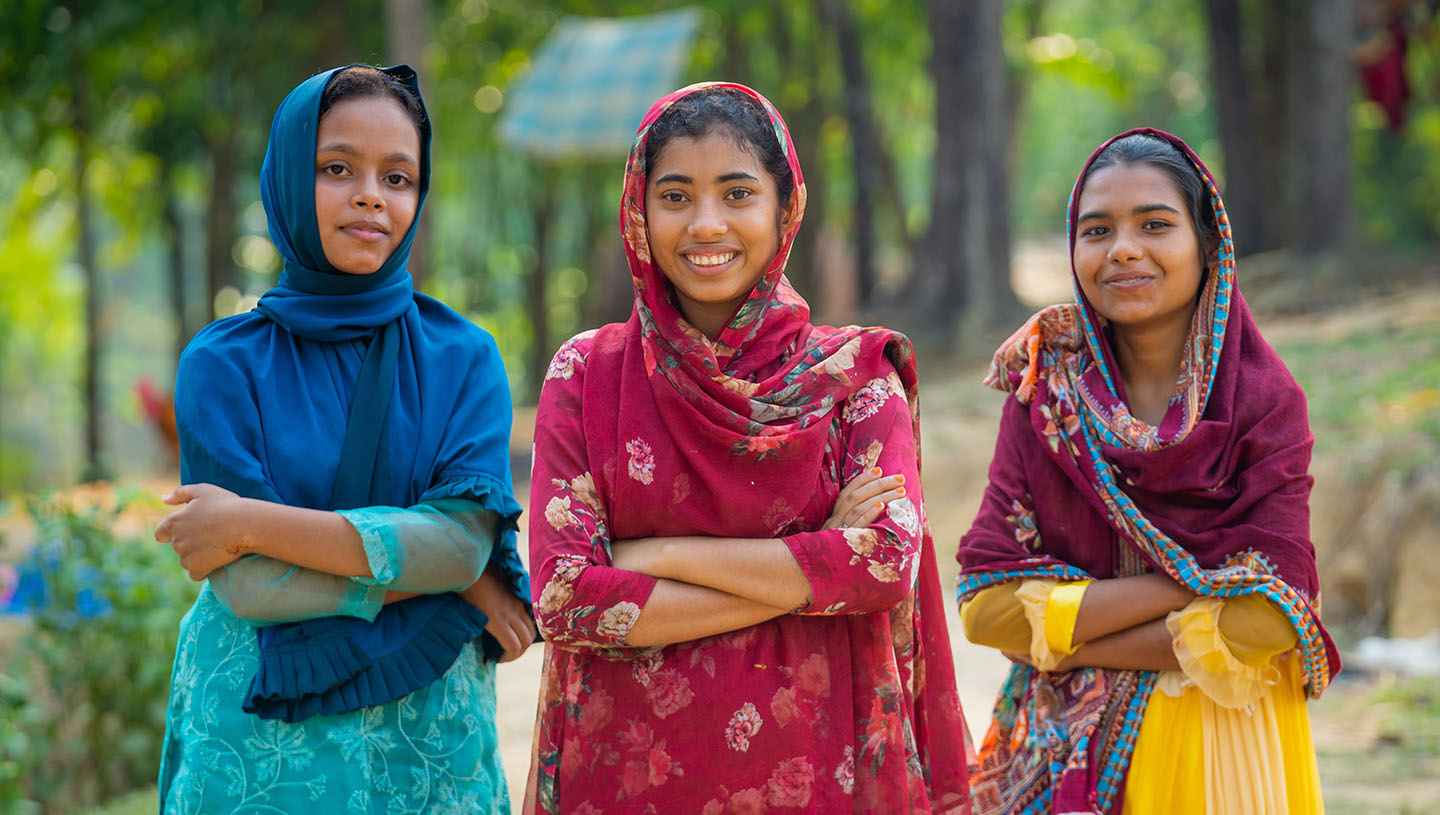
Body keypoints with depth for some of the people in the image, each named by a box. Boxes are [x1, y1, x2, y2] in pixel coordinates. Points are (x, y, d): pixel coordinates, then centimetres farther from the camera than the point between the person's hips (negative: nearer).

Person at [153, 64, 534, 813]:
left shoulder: (463, 358, 1)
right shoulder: (222, 364, -3)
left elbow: (467, 538, -14)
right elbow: (246, 585, -12)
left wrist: (254, 523, -17)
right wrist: (453, 579, -14)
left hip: (427, 745, 1)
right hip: (258, 751, -1)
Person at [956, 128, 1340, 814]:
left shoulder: (1262, 399, -7)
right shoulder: (1044, 391, -3)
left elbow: (1269, 620, -16)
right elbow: (984, 602, -11)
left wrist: (1072, 644, -16)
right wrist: (1188, 583, -17)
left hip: (1220, 752, -1)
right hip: (1068, 752, 1)